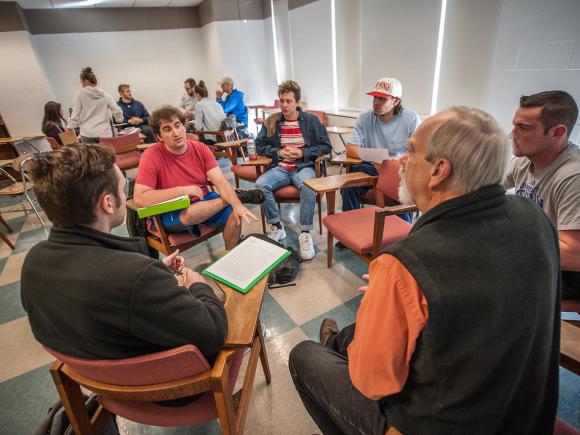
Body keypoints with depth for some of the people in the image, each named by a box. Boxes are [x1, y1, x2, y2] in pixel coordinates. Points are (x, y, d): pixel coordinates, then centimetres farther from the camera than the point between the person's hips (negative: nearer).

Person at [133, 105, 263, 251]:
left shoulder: (201, 149, -4)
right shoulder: (151, 157, -15)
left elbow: (221, 182, -13)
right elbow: (139, 199, -23)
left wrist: (237, 204, -33)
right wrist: (182, 190, -24)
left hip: (203, 201, 4)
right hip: (169, 212, -3)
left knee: (234, 213, -21)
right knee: (188, 214, -37)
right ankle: (240, 195, -13)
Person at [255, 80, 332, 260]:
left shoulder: (311, 120, 5)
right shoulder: (271, 121, 9)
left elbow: (326, 146, 4)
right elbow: (259, 145, 13)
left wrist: (303, 153, -9)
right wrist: (278, 152, -4)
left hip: (304, 166, -2)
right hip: (279, 168, 2)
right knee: (260, 185, -28)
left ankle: (305, 233, -22)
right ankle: (277, 227, -9)